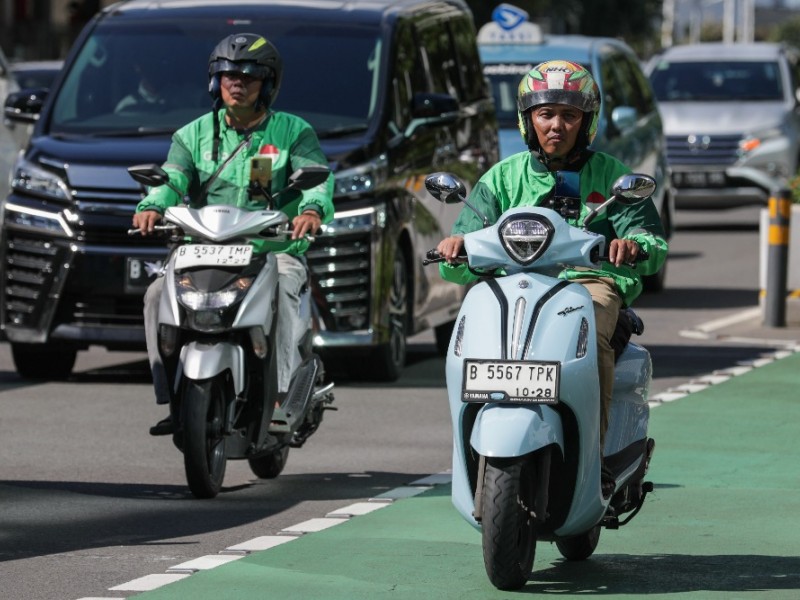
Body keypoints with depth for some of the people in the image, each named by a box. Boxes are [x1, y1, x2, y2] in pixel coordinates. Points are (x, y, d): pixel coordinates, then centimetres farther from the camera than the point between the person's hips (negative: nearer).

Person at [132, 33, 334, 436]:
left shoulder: (293, 132, 7)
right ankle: (173, 397, -20)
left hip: (276, 251, -3)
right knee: (159, 294, -23)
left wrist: (313, 210, -33)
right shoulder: (194, 134, 15)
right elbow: (172, 179, 0)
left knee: (279, 291, -36)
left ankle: (280, 394, -42)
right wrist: (152, 207, -25)